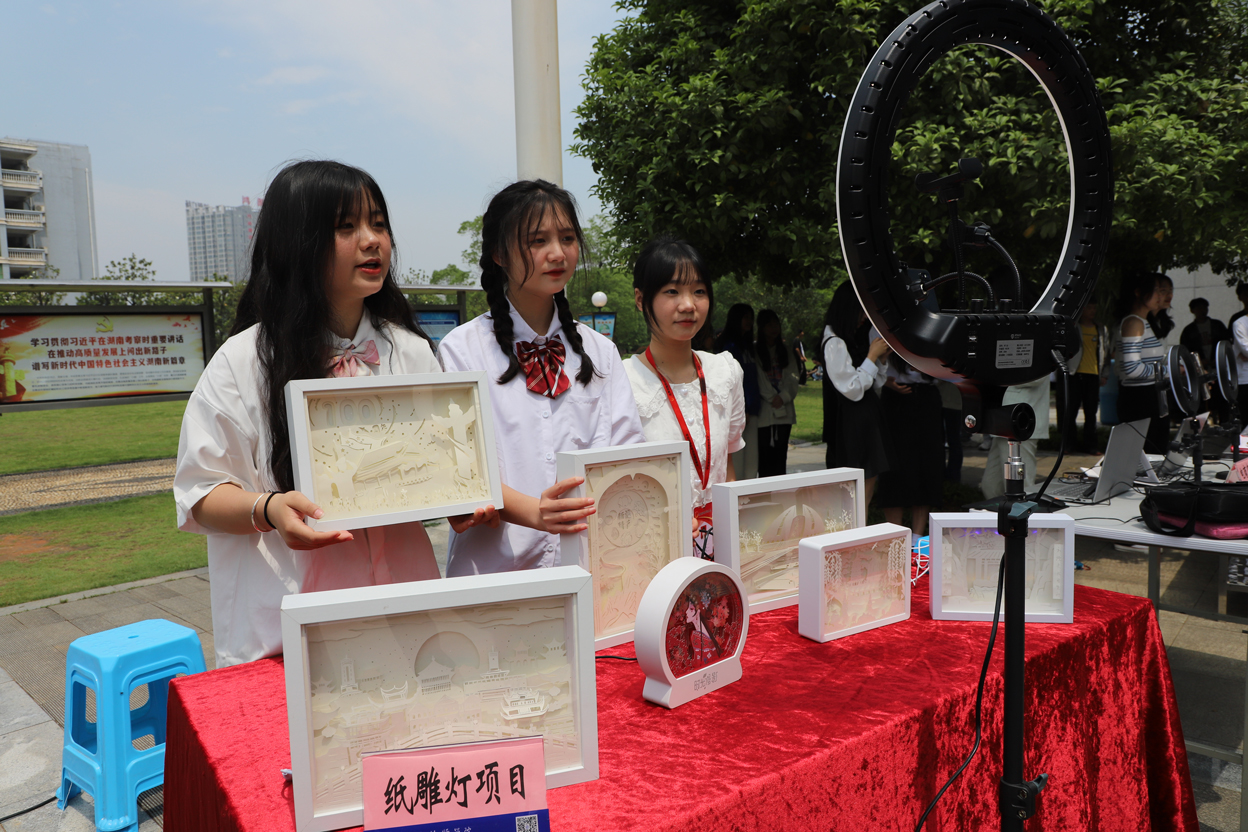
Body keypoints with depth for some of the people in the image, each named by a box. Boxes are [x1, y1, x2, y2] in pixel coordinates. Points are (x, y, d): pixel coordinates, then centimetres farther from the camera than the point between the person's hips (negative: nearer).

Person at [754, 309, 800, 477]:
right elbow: (759, 379, -5)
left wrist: (783, 397, -8)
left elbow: (793, 378, 6)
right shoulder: (755, 352, 3)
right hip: (764, 411, -4)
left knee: (781, 453, 3)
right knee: (765, 454, -7)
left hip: (784, 411, 4)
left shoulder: (786, 353, 17)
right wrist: (772, 398, -11)